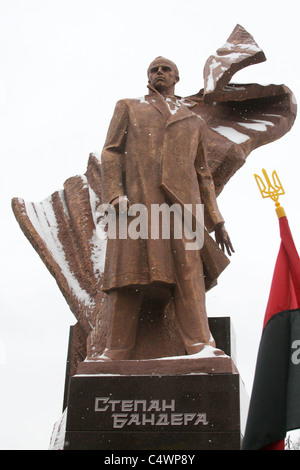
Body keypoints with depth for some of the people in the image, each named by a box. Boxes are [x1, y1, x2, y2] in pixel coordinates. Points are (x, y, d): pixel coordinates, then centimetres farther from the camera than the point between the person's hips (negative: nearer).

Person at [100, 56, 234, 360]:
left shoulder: (194, 122, 28)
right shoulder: (128, 108, 24)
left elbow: (203, 175, 25)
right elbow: (111, 152, 10)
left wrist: (217, 222, 16)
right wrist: (115, 195, -7)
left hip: (182, 202, 1)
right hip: (138, 200, -1)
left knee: (188, 271, -12)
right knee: (129, 275, -8)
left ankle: (200, 349, -16)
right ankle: (116, 353, -7)